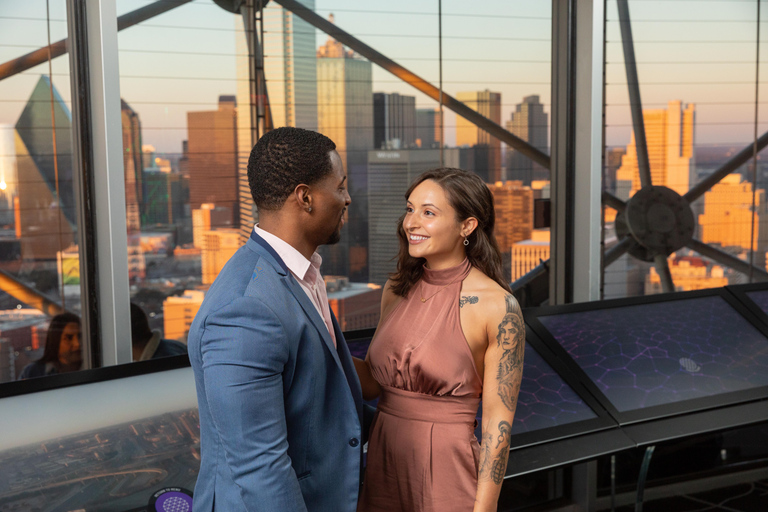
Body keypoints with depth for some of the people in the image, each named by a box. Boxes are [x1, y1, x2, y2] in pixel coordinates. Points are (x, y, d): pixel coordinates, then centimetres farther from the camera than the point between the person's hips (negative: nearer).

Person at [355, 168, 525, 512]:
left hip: (448, 473, -5)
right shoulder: (397, 290, 2)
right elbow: (372, 383, 5)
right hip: (383, 466, 6)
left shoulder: (498, 306, -15)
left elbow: (498, 423, -13)